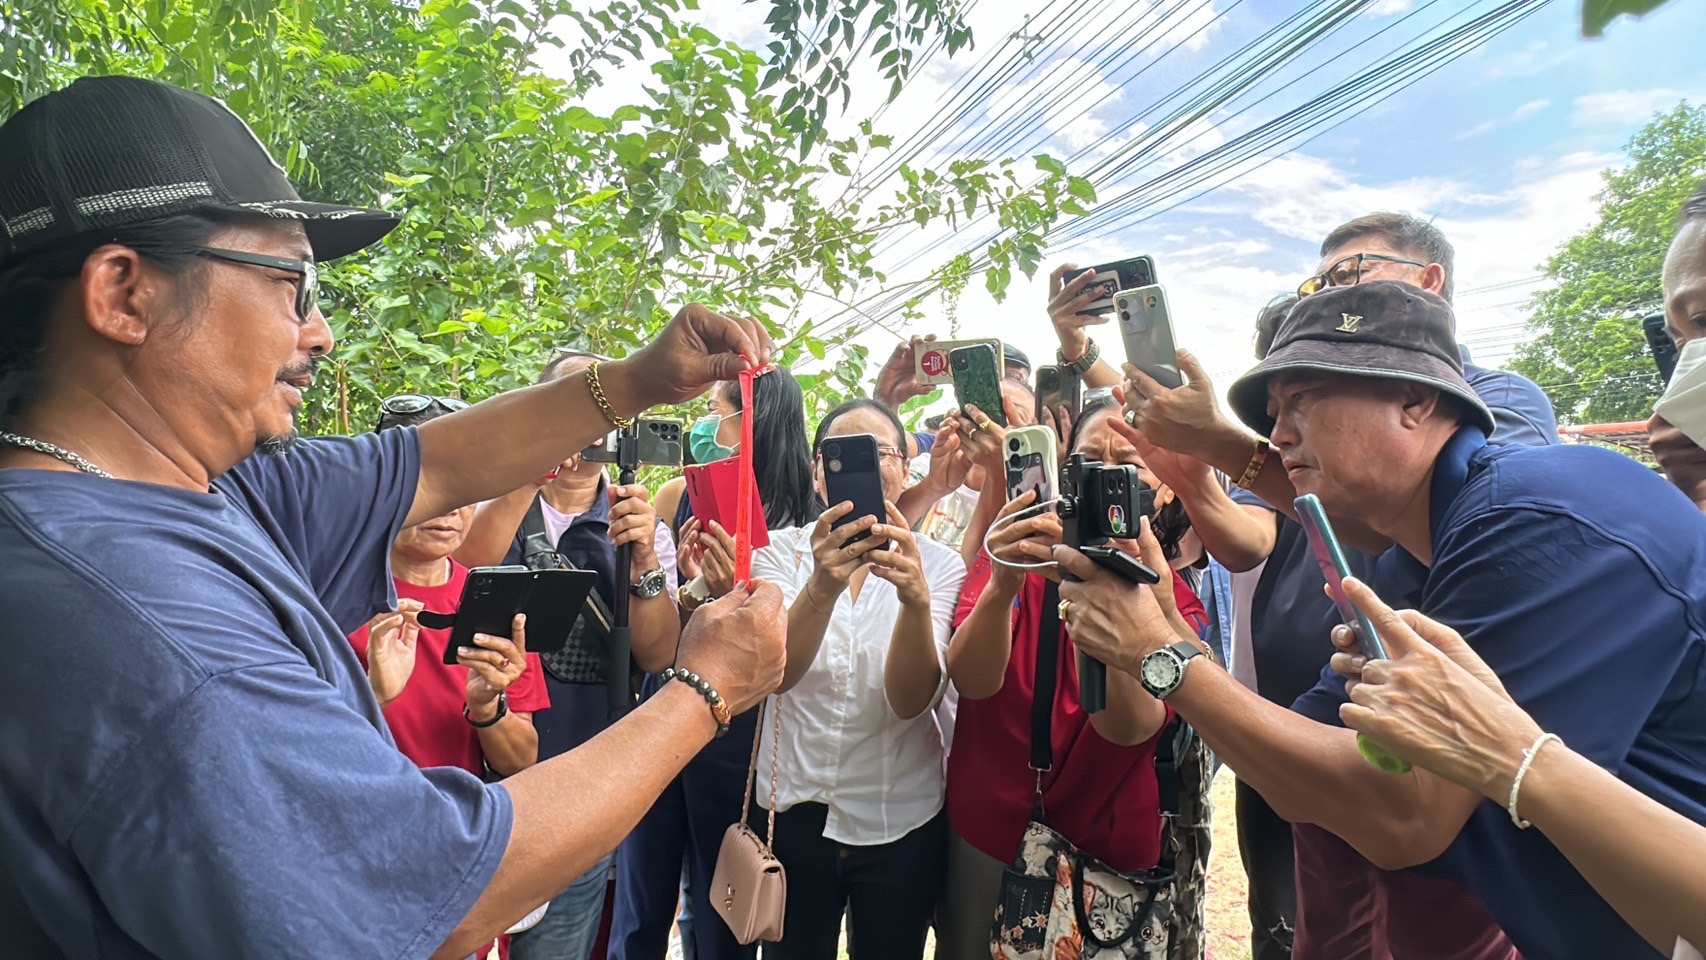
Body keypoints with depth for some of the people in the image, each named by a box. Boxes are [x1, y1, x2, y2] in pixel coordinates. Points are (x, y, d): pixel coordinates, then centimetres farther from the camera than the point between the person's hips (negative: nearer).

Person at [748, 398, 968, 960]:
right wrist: (822, 587, -40)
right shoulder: (782, 550, -6)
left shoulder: (939, 565, -7)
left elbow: (911, 700, -19)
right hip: (794, 811, 1)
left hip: (901, 823, 0)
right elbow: (777, 672, -22)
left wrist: (916, 598, -38)